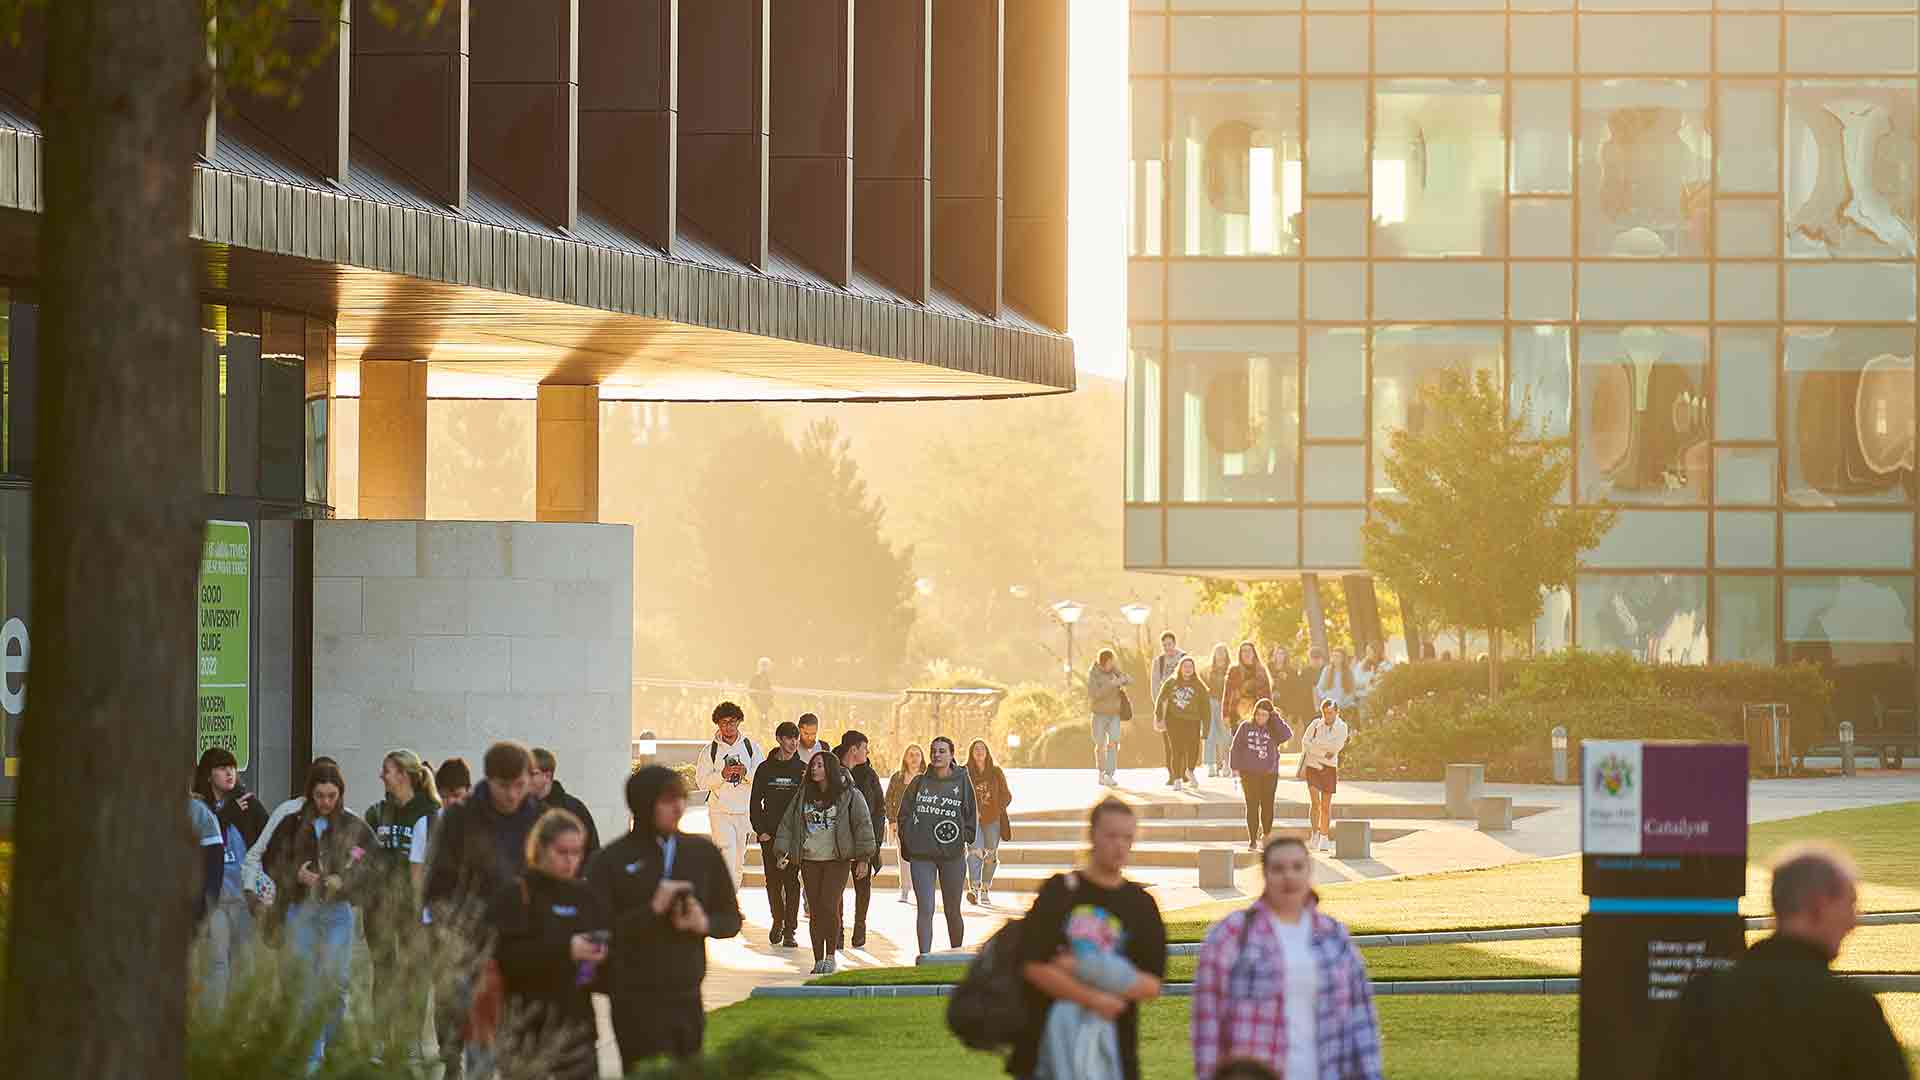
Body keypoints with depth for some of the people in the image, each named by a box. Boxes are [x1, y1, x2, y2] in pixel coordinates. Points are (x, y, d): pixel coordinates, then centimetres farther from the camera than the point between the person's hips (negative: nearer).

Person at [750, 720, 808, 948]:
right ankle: (777, 921, 24)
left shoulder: (803, 770, 4)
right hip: (770, 835, 1)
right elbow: (756, 802, 6)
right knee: (773, 880, 5)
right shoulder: (765, 769, 5)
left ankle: (790, 930, 0)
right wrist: (760, 830, -2)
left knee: (791, 881, -4)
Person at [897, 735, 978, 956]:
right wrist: (907, 842, -1)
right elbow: (904, 814, 9)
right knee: (925, 910, -9)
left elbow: (971, 816, 6)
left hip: (953, 856, 0)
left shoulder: (962, 782, 3)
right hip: (921, 856, 0)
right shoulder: (919, 783, 6)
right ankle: (924, 957, -13)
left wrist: (965, 840, -5)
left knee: (952, 911, 10)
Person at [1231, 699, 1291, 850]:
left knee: (1267, 806, 7)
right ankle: (1252, 841, 4)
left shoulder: (1274, 730, 1)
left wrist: (1276, 719, -13)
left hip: (1269, 774, 1)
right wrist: (1236, 767, -3)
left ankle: (1265, 834, 31)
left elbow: (1287, 735, -18)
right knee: (1252, 807, -2)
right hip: (1249, 774, -1)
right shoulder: (1246, 727, 1)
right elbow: (1236, 747, 4)